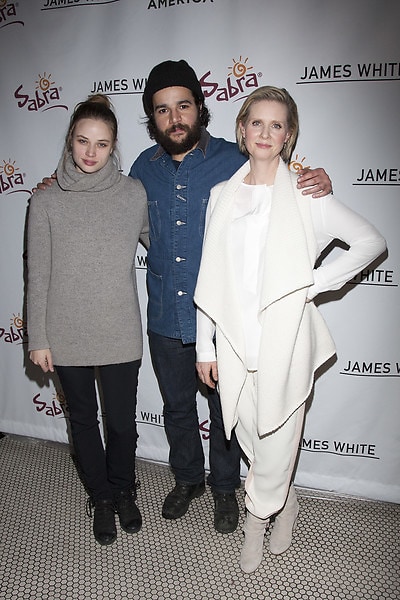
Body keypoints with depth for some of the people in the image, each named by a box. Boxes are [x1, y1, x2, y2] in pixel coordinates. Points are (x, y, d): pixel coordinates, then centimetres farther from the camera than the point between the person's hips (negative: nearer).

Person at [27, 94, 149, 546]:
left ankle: (123, 490, 40)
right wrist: (38, 338, -1)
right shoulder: (46, 203, -3)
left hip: (121, 334, 0)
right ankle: (101, 497, 40)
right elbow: (38, 277, -1)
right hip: (67, 337, 1)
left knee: (122, 421, 10)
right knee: (83, 420, 16)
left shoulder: (134, 194, -3)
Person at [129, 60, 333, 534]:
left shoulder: (234, 161, -10)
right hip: (166, 320, 3)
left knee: (225, 411, 15)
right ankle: (187, 478, 47)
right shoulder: (144, 168, 1)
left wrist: (316, 187, -23)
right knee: (177, 408, 21)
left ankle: (224, 487, 41)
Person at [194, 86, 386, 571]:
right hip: (233, 342, 3)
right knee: (253, 441, 15)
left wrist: (316, 283, -7)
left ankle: (255, 521, 37)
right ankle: (286, 507, 43)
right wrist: (205, 347, 8)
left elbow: (371, 241, 3)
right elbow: (210, 278, 8)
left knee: (275, 444, 7)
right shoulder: (221, 195, 7)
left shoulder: (305, 196, -2)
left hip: (283, 341, -3)